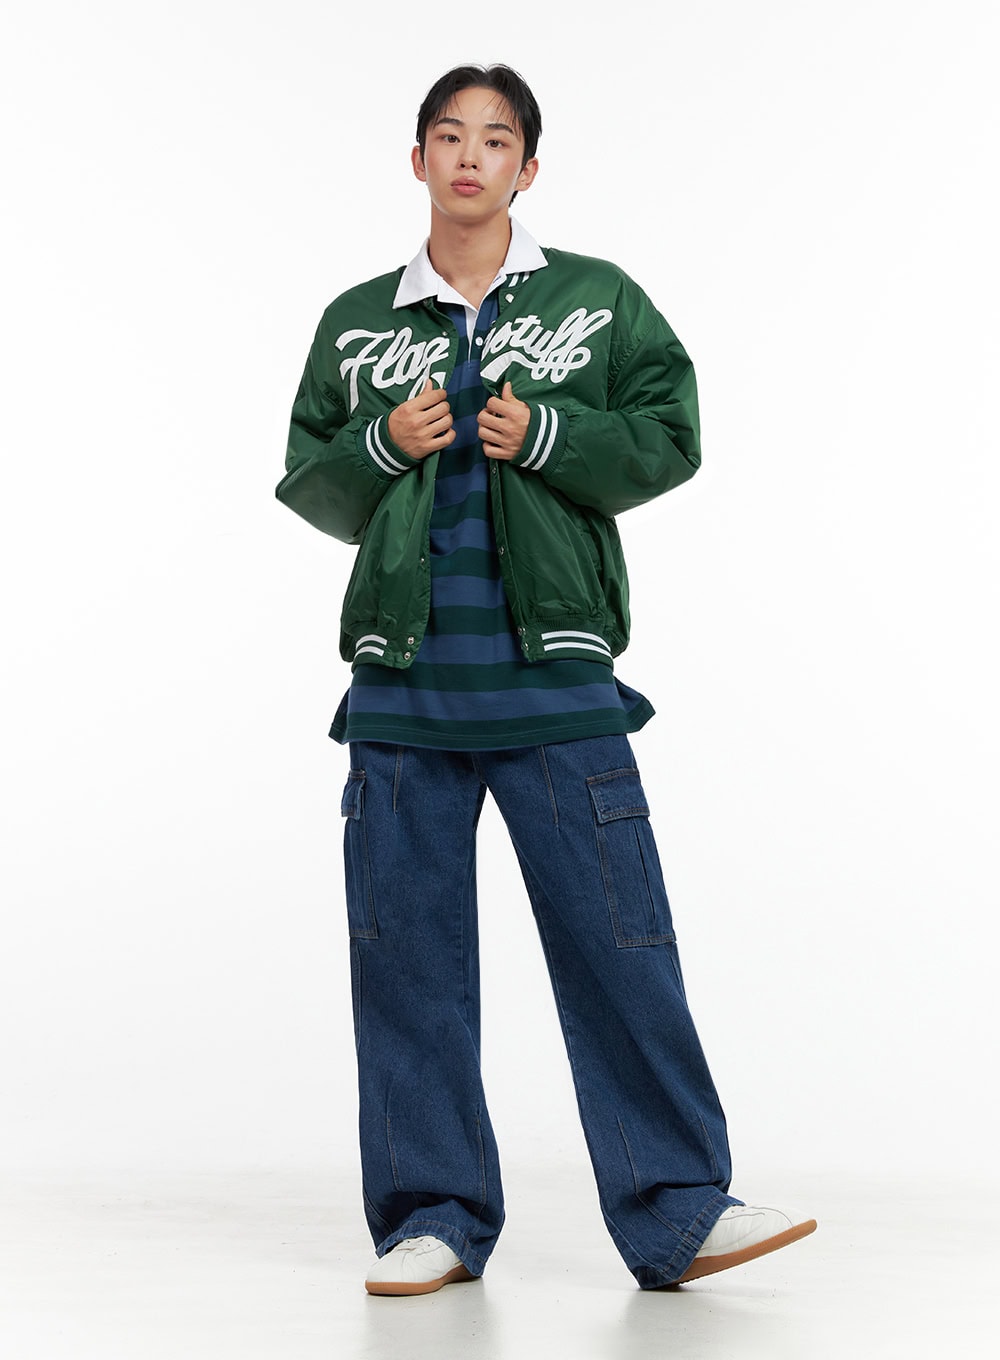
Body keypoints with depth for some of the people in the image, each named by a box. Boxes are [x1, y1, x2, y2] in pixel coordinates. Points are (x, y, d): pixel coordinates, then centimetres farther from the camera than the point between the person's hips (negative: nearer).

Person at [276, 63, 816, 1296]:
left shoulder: (599, 301, 8)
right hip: (402, 674, 2)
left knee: (620, 940, -4)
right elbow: (308, 483, 14)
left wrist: (545, 434, -10)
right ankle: (433, 1218, 12)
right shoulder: (356, 324, 12)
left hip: (555, 673, -2)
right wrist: (383, 445, -5)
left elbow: (669, 438, 4)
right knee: (406, 949, 3)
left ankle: (678, 1214, 5)